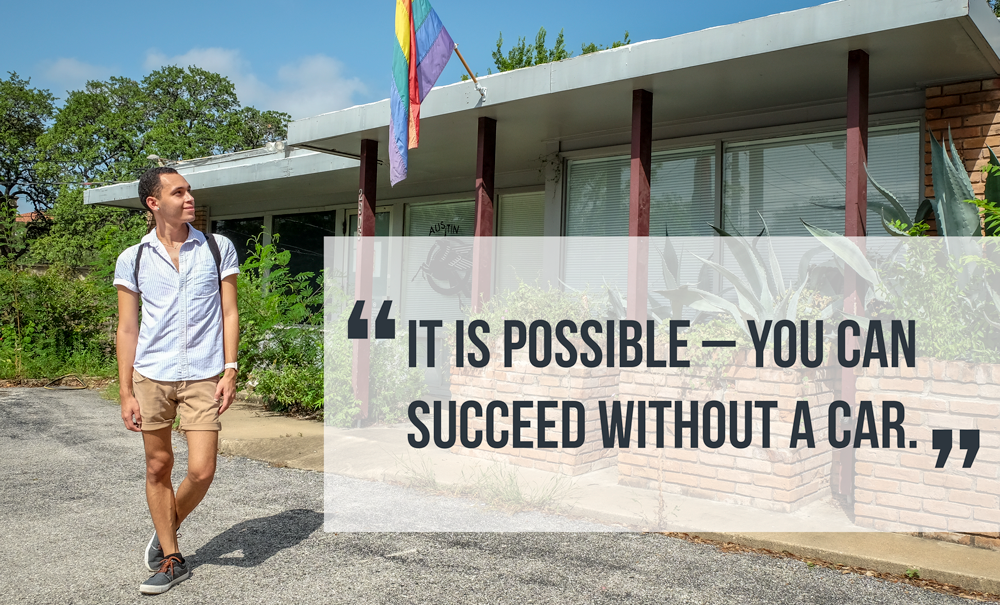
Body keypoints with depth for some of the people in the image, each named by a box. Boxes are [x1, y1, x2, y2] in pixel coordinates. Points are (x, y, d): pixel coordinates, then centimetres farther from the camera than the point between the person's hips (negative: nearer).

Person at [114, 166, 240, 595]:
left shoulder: (218, 249, 3)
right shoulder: (132, 259, 3)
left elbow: (229, 314, 5)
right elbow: (127, 329, 5)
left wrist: (230, 370, -4)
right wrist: (126, 392, 1)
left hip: (203, 377, 0)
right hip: (151, 376, 1)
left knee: (201, 471, -5)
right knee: (158, 467, 8)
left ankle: (166, 531, 26)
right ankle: (171, 560, 23)